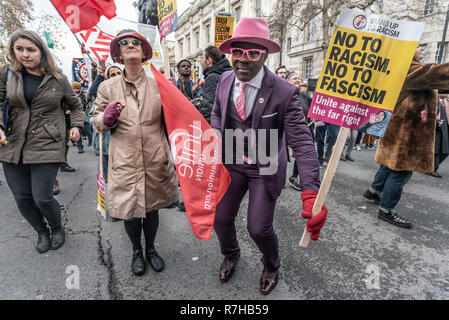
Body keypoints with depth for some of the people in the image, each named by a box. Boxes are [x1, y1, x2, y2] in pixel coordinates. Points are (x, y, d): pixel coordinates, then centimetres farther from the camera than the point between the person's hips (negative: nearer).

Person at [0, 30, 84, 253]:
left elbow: (76, 105, 13)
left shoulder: (58, 79, 0)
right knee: (22, 198, 9)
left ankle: (57, 228, 28)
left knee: (42, 198, -4)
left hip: (46, 147, -3)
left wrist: (76, 126, -1)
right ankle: (42, 232, 35)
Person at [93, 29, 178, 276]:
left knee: (152, 208, 15)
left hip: (155, 161, 1)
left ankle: (150, 249, 41)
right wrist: (108, 117, -12)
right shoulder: (107, 87, 4)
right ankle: (136, 251, 39)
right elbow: (98, 124, 7)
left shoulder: (158, 84, 4)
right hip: (125, 162, 0)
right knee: (129, 211, 10)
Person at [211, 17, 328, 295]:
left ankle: (272, 266, 37)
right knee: (221, 218, 9)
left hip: (265, 169, -4)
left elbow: (302, 143, -25)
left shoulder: (285, 93, -22)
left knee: (259, 228, -2)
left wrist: (311, 193, -35)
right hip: (232, 163, 4)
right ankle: (231, 254, 46)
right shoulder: (225, 80, -6)